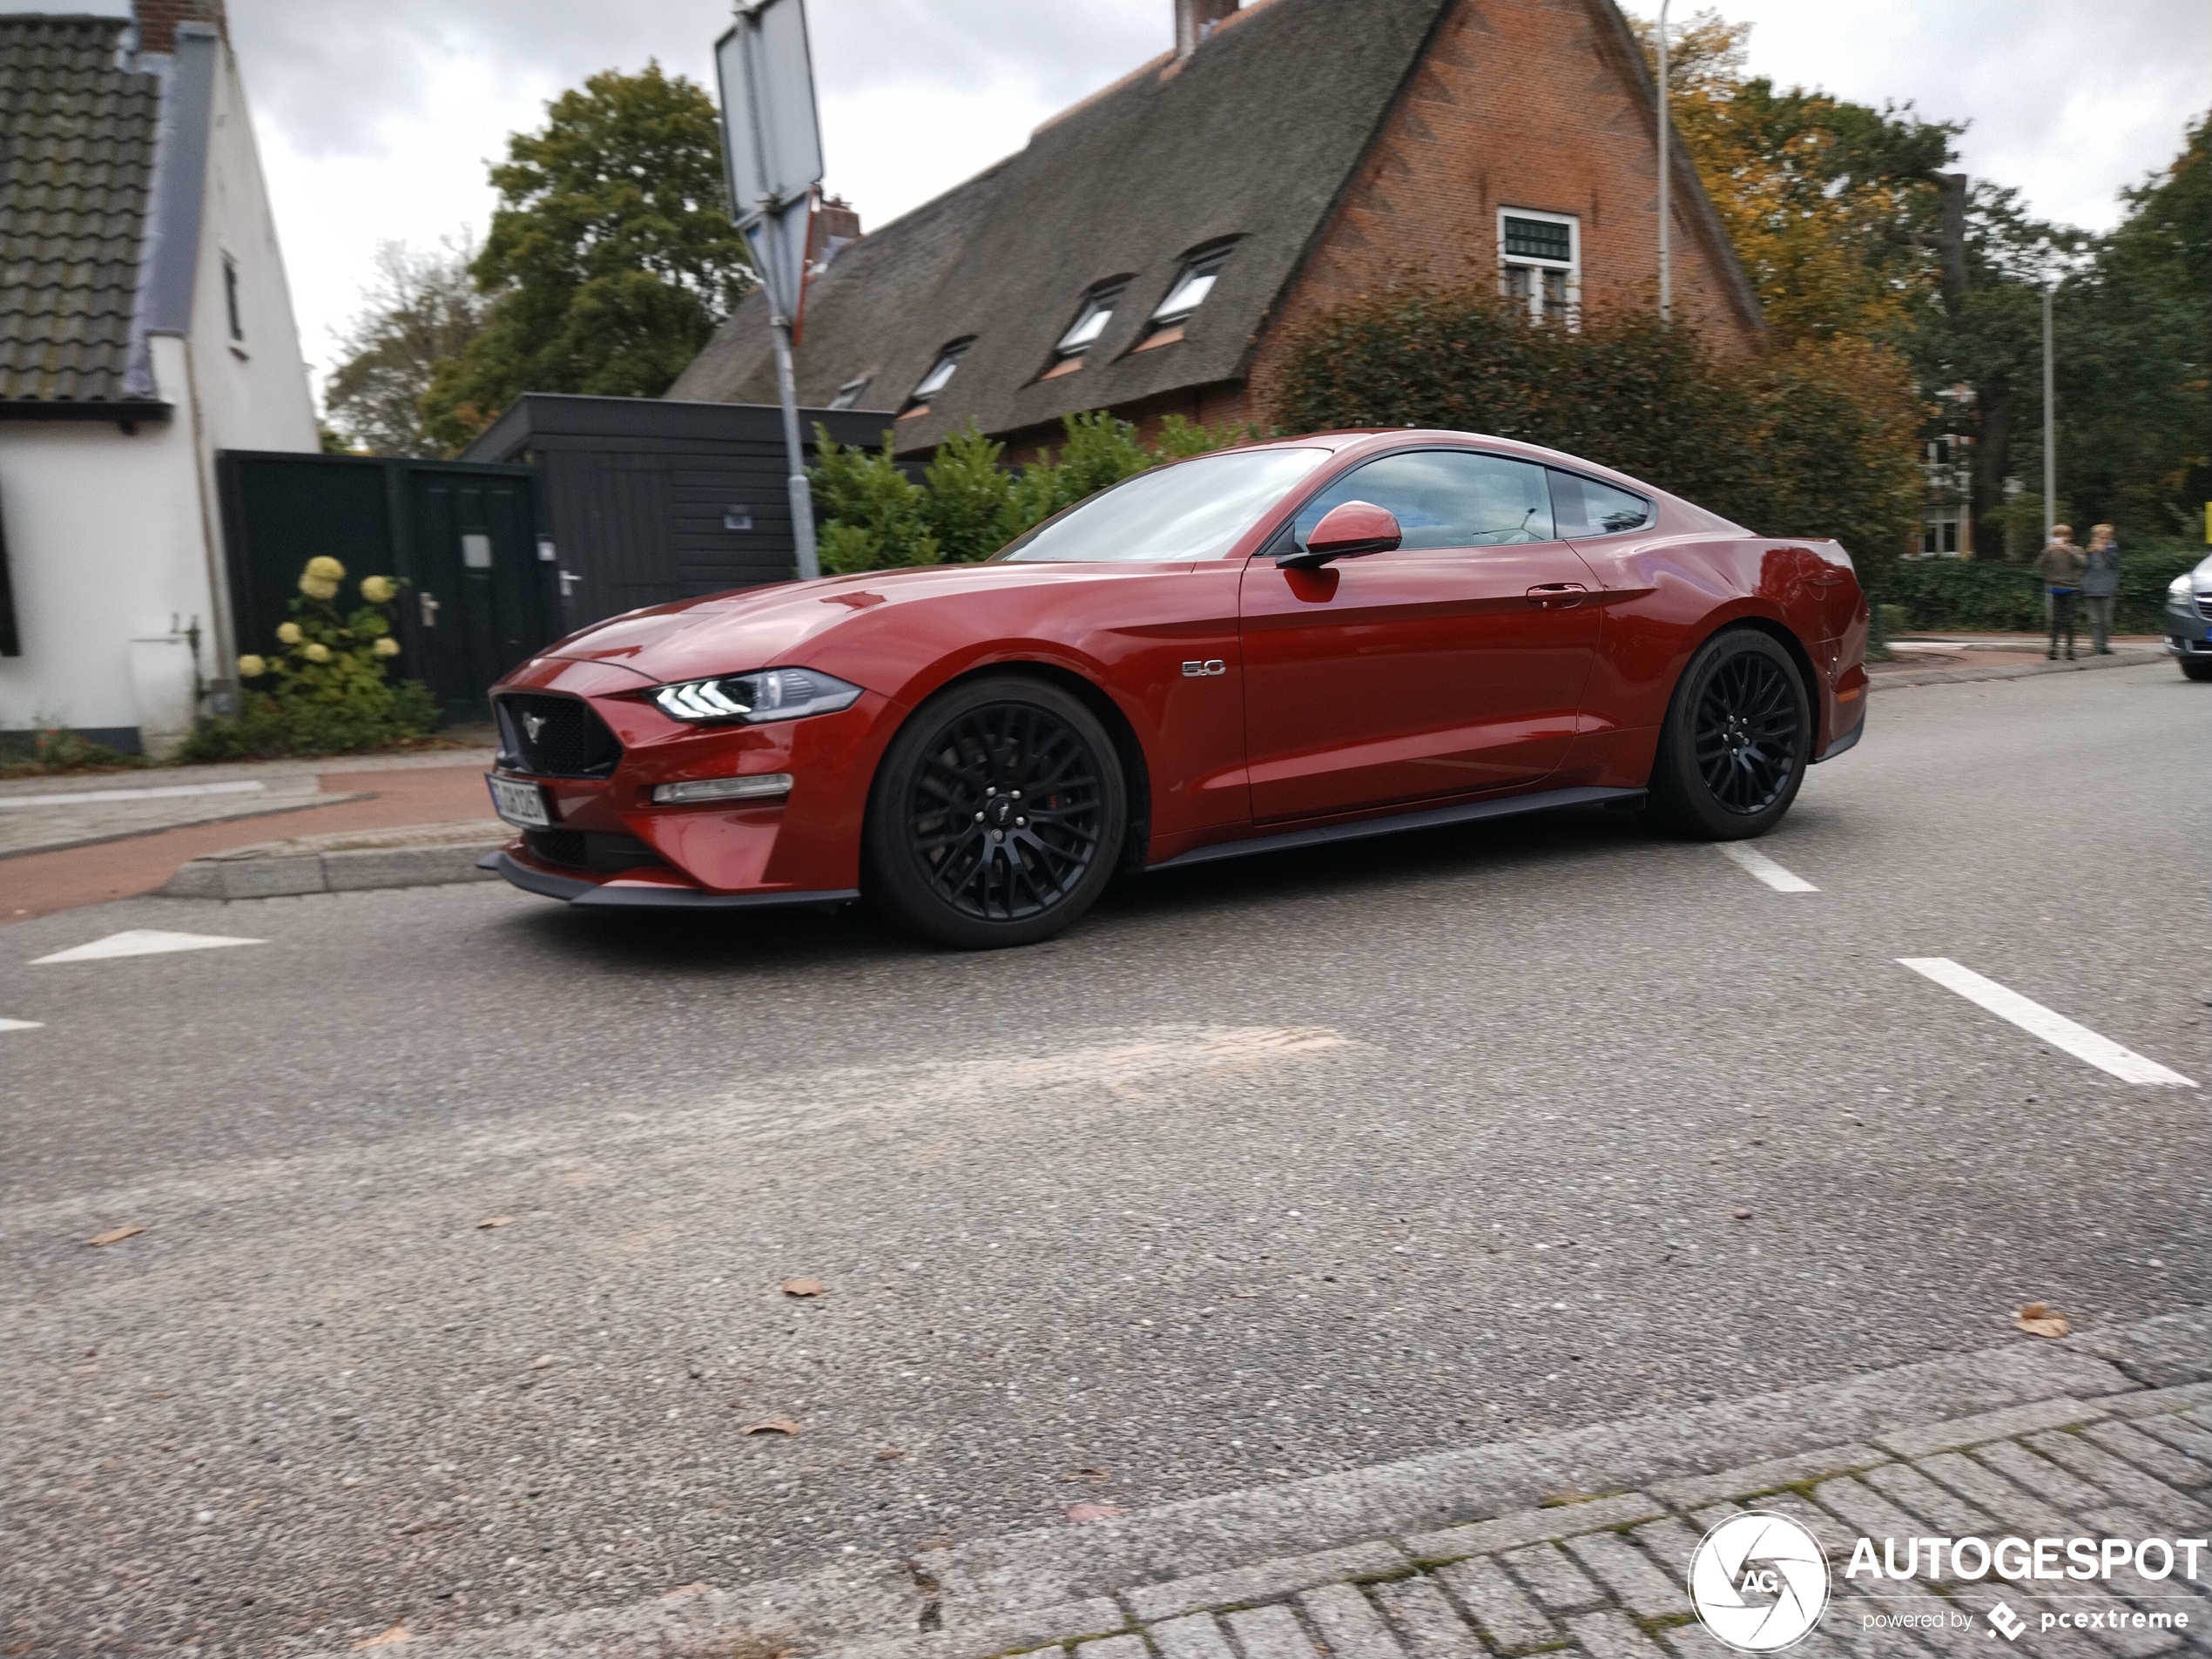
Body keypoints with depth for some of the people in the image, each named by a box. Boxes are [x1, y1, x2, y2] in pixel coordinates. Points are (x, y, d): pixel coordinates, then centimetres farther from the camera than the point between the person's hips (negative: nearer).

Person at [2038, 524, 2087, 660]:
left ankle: (2070, 649, 3)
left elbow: (2083, 563, -13)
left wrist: (2069, 551, -20)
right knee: (2055, 620, -2)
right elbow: (2039, 565, -4)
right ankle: (2053, 649, -2)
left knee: (2068, 620, -1)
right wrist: (2047, 552, -17)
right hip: (2054, 590, 1)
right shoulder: (2050, 551, 8)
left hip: (2070, 590, -1)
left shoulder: (2075, 550, 4)